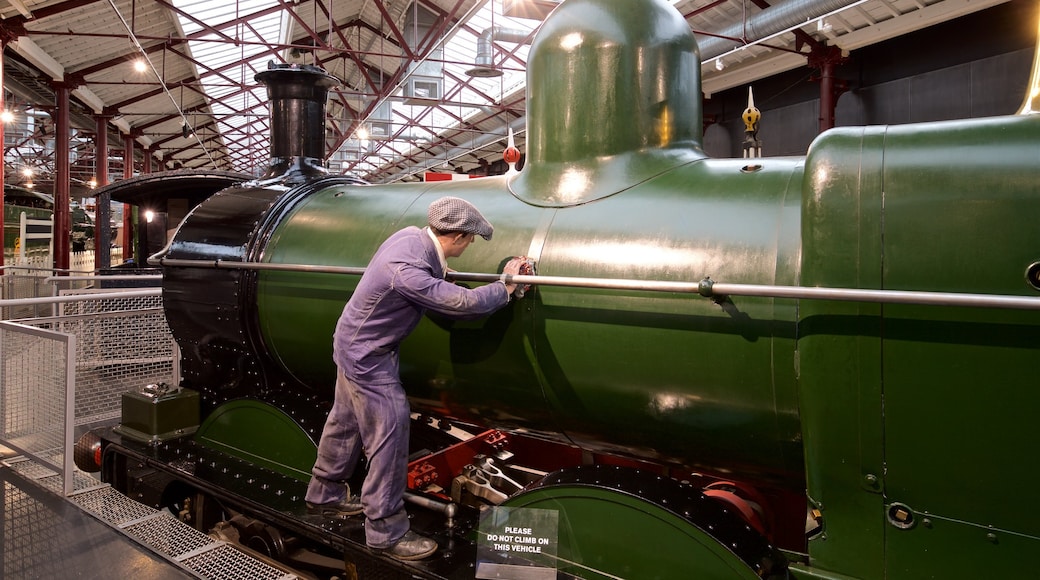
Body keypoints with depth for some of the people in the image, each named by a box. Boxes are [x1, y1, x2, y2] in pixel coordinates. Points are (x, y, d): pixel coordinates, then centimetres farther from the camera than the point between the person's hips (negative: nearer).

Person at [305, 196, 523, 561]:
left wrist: (438, 271, 0)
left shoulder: (413, 235, -8)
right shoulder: (408, 270, -35)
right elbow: (462, 303, -30)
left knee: (346, 421, 22)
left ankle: (324, 495, 42)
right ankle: (385, 531, 11)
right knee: (389, 432, -3)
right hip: (367, 356, -10)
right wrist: (505, 287, -17)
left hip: (356, 344, 10)